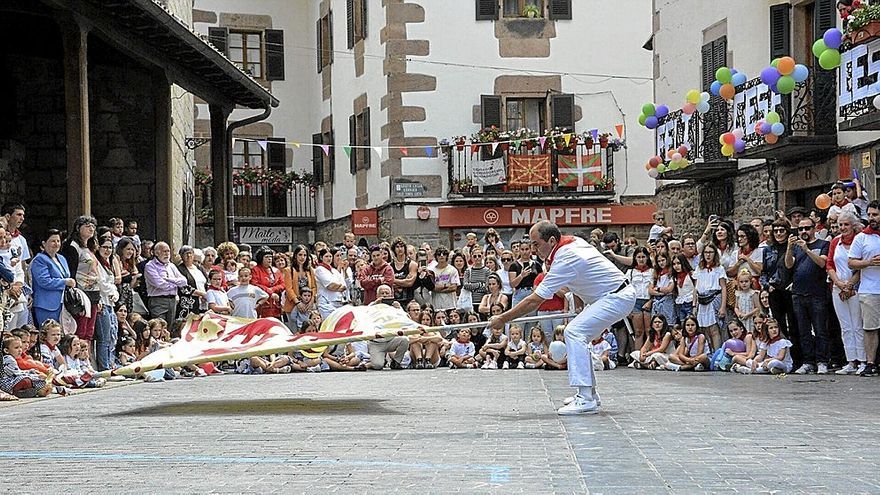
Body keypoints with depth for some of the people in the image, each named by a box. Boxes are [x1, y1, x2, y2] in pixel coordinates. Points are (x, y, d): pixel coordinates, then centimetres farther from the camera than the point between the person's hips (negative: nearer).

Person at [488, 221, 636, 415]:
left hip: (617, 297, -11)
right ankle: (590, 394, 18)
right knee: (577, 334, 13)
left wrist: (503, 319, -14)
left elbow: (535, 301, -21)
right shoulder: (574, 241, 5)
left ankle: (585, 399, -25)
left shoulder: (566, 260, -23)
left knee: (574, 332, -21)